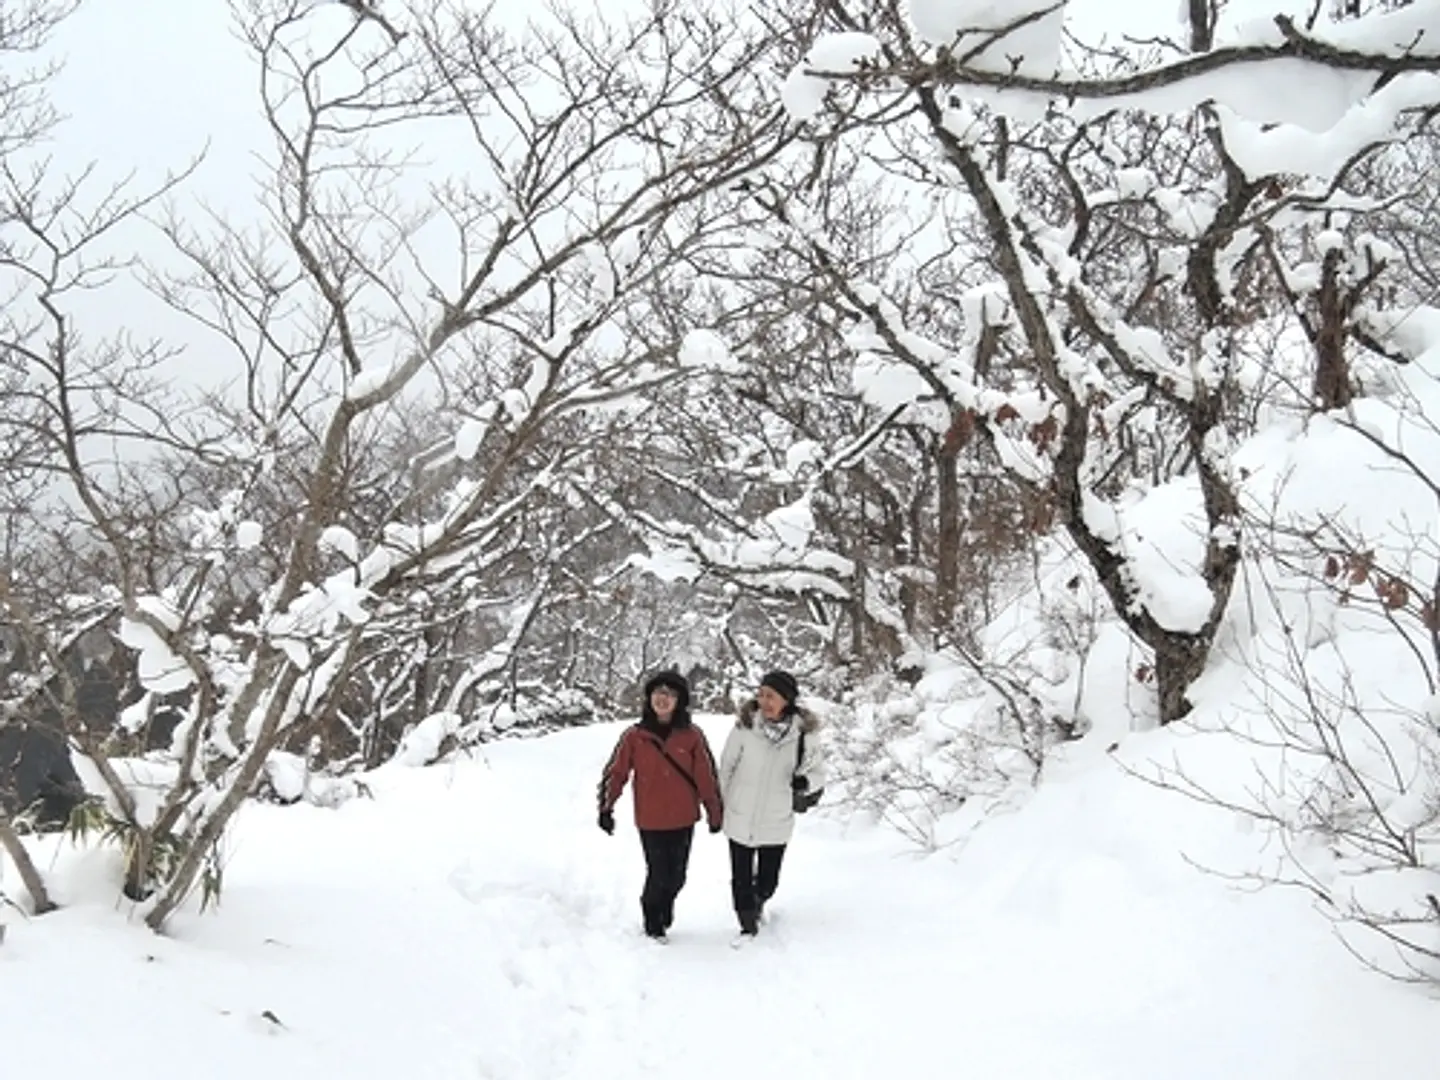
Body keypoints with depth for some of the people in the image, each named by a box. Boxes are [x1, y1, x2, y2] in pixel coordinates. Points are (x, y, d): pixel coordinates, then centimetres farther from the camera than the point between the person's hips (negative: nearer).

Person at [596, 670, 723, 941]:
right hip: (650, 821, -2)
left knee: (676, 877, 12)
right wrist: (606, 808, -3)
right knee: (658, 875, 1)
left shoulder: (692, 736, -5)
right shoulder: (634, 736, -6)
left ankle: (666, 907, 43)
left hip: (683, 820, 2)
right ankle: (652, 922, 26)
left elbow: (707, 776, 0)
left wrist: (715, 813, 4)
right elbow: (615, 772, 0)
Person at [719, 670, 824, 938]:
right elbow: (726, 766, -3)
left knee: (768, 881, 16)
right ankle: (748, 926, 30)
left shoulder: (803, 734, -13)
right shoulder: (744, 727, -16)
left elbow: (818, 771, -1)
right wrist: (720, 803, 7)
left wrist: (806, 782, -24)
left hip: (776, 823, 1)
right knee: (741, 880, 7)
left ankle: (758, 904, 49)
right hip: (740, 819, -1)